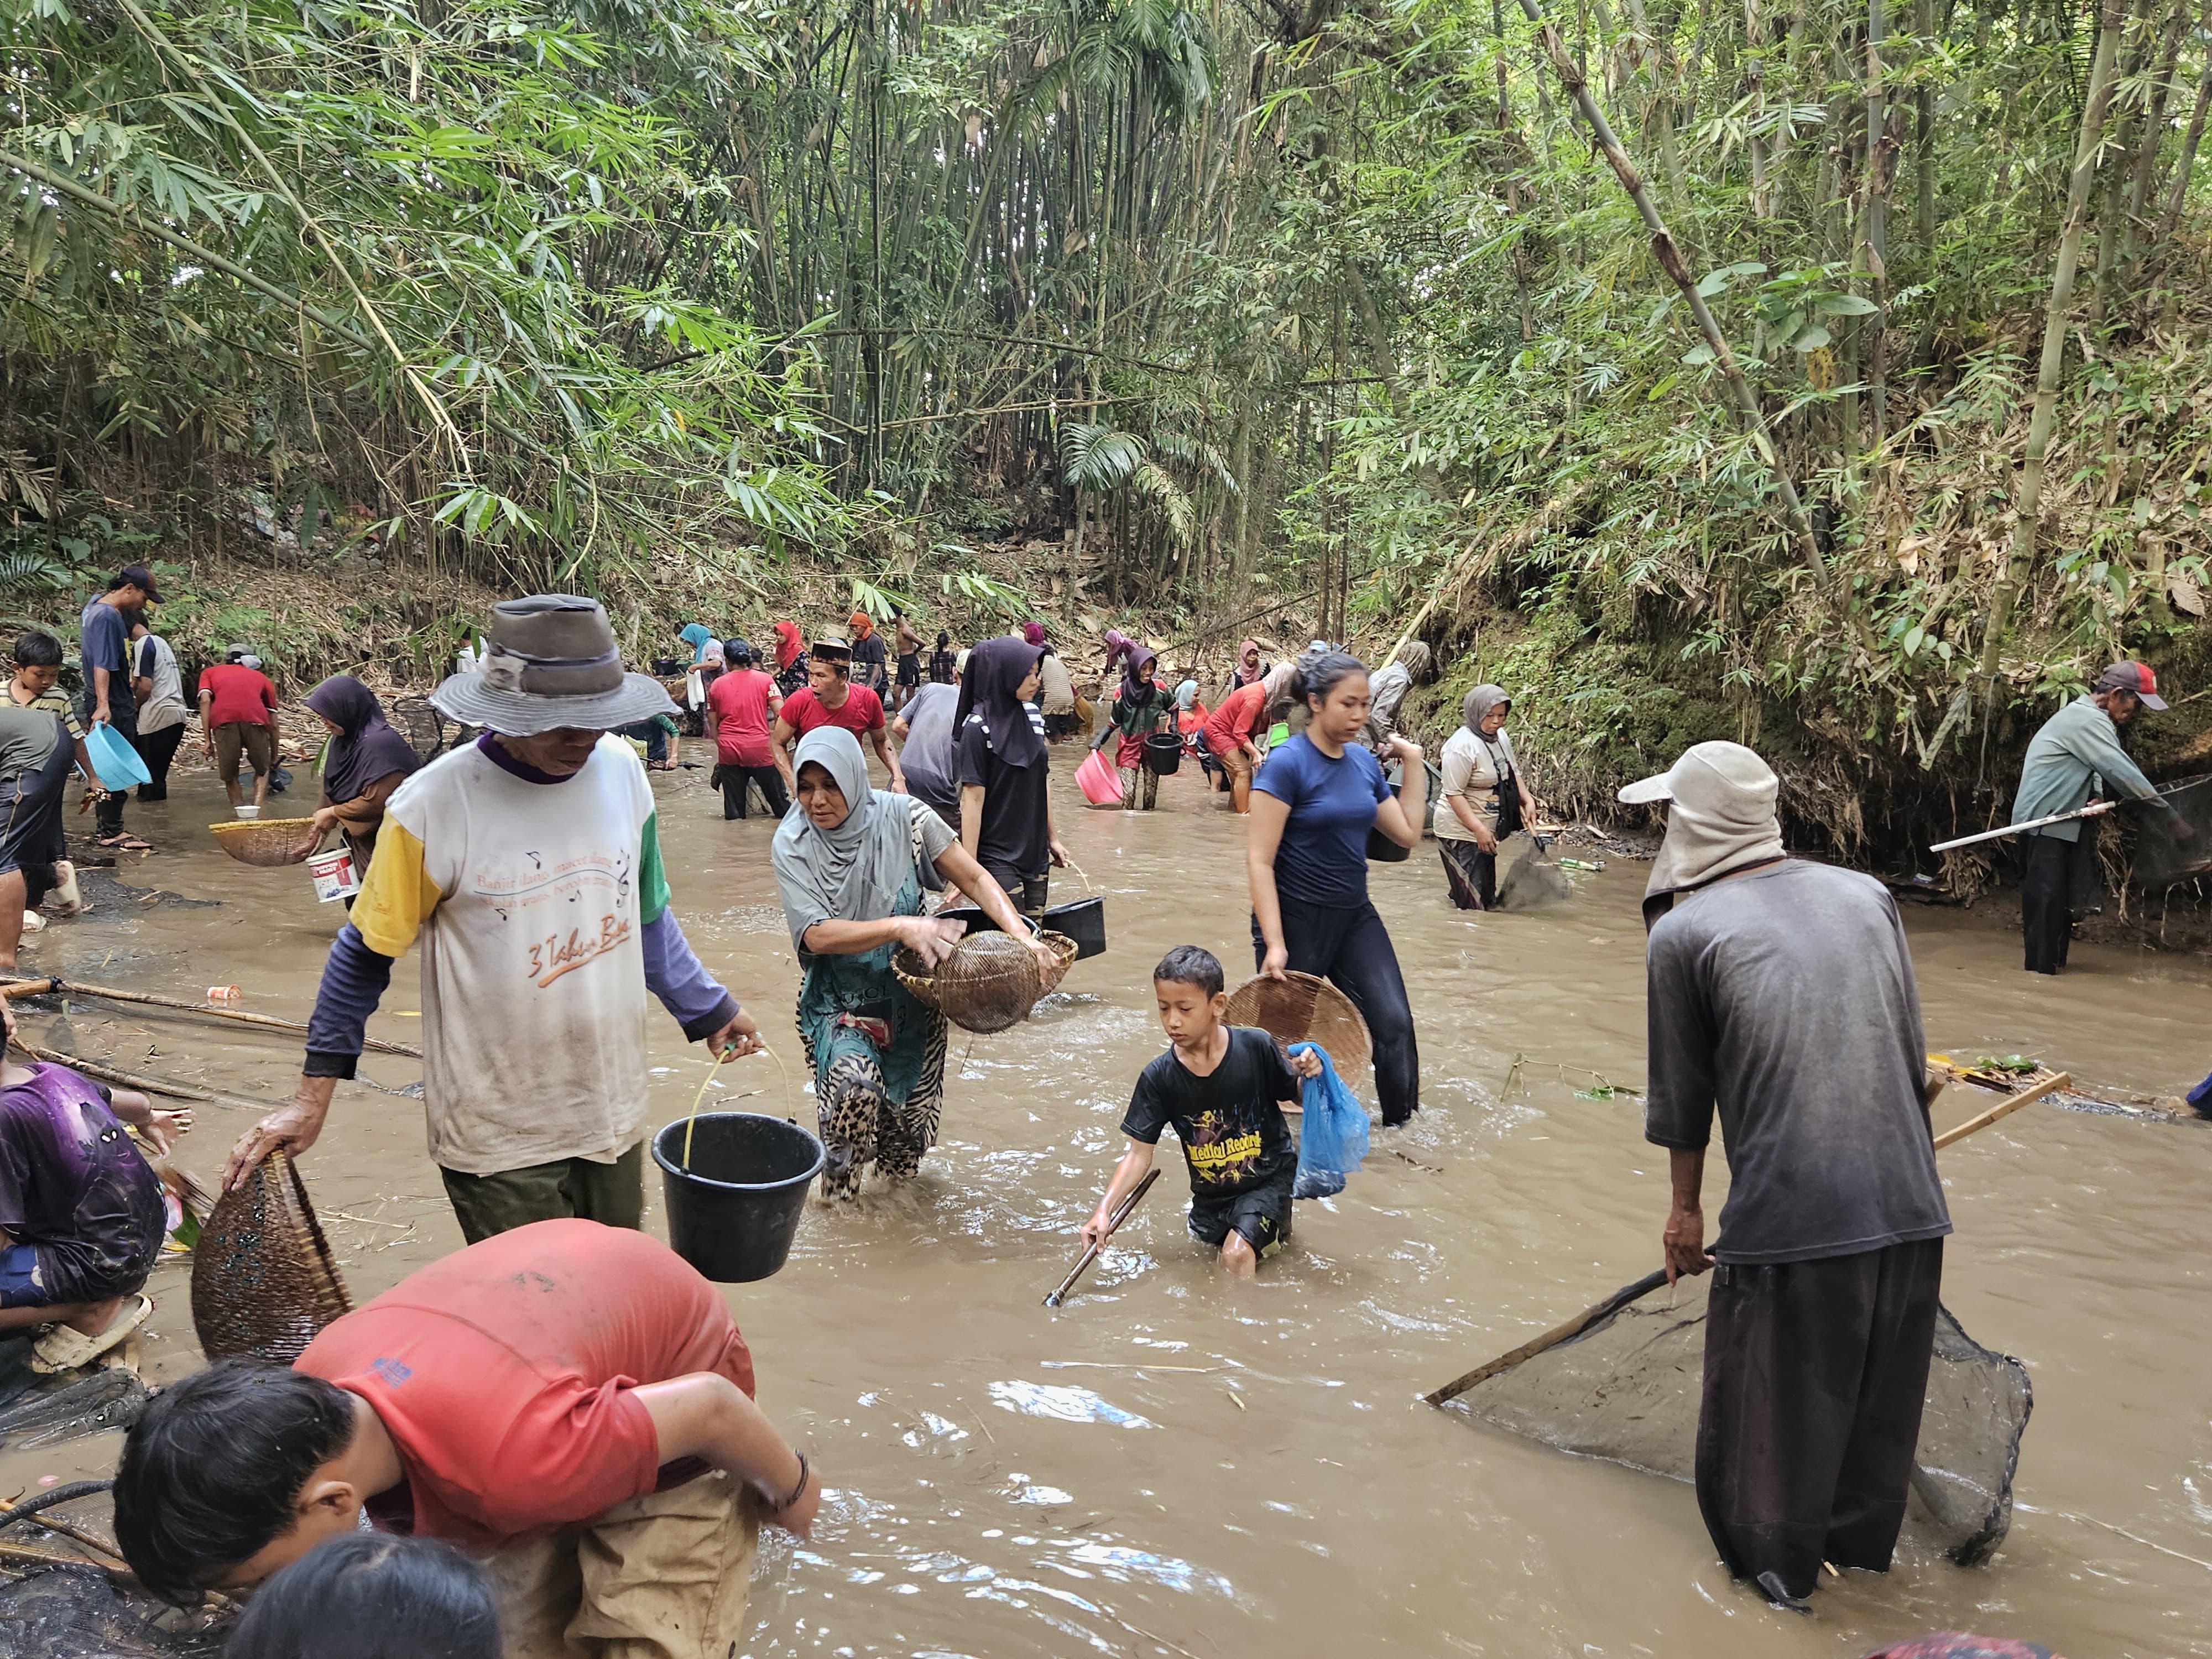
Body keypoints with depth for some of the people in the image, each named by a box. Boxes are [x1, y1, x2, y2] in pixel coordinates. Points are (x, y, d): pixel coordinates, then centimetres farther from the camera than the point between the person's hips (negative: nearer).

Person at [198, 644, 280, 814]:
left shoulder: (210, 672, 32)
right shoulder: (261, 677, 35)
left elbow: (205, 700, 10)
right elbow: (273, 724, 31)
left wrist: (207, 739, 8)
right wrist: (274, 758, 40)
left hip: (223, 719, -1)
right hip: (255, 718, 1)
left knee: (229, 775, 16)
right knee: (262, 770, 19)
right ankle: (258, 808, -1)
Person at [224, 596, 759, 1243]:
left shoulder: (621, 769, -4)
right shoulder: (433, 806, -17)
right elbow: (366, 953, -6)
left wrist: (706, 1008, 16)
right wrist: (312, 1097, -6)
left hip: (614, 1110, 5)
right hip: (499, 1137, -4)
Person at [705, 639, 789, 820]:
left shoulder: (717, 685, 8)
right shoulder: (764, 679, 2)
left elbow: (713, 725, 10)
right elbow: (780, 713, -6)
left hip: (729, 750, 2)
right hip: (760, 747, -2)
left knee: (734, 816, 7)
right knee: (778, 800, 8)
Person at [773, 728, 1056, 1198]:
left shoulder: (903, 818, -13)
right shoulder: (792, 845, -13)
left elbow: (975, 880, -9)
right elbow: (816, 935, -21)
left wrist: (1023, 938, -25)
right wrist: (899, 927, -34)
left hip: (911, 996, 2)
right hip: (840, 1001, -1)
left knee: (907, 1119, 9)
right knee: (855, 1088, -27)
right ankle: (839, 1203, -4)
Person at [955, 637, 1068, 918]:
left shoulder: (1031, 717, 6)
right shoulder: (978, 729, -13)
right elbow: (973, 799, -14)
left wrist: (1052, 838, 17)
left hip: (1035, 852, 6)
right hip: (997, 858, -6)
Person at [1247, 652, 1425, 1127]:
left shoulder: (1364, 762, 4)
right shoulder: (1286, 763, -16)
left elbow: (1407, 833, 12)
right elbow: (1259, 860, -18)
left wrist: (1413, 763, 6)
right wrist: (1274, 944, -22)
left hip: (1354, 915, 6)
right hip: (1296, 919, -6)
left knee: (1394, 1021, 0)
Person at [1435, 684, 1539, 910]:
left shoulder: (1501, 737, 6)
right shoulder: (1463, 745, -21)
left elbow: (1513, 773, 20)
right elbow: (1454, 794, -22)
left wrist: (1528, 800, 3)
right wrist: (1479, 829, -26)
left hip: (1487, 830, 9)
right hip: (1461, 833, -9)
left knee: (1487, 899, 16)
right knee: (1472, 903, -11)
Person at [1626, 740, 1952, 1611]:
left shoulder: (1682, 933, -5)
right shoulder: (1866, 893, 8)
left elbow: (1681, 1095, 1)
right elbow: (1911, 1053, 14)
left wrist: (1685, 1208, 15)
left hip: (1790, 1213, -5)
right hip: (1910, 1203, 5)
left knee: (1776, 1393, 15)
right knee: (1883, 1387, 23)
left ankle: (1780, 1561, 30)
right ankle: (1863, 1538, 42)